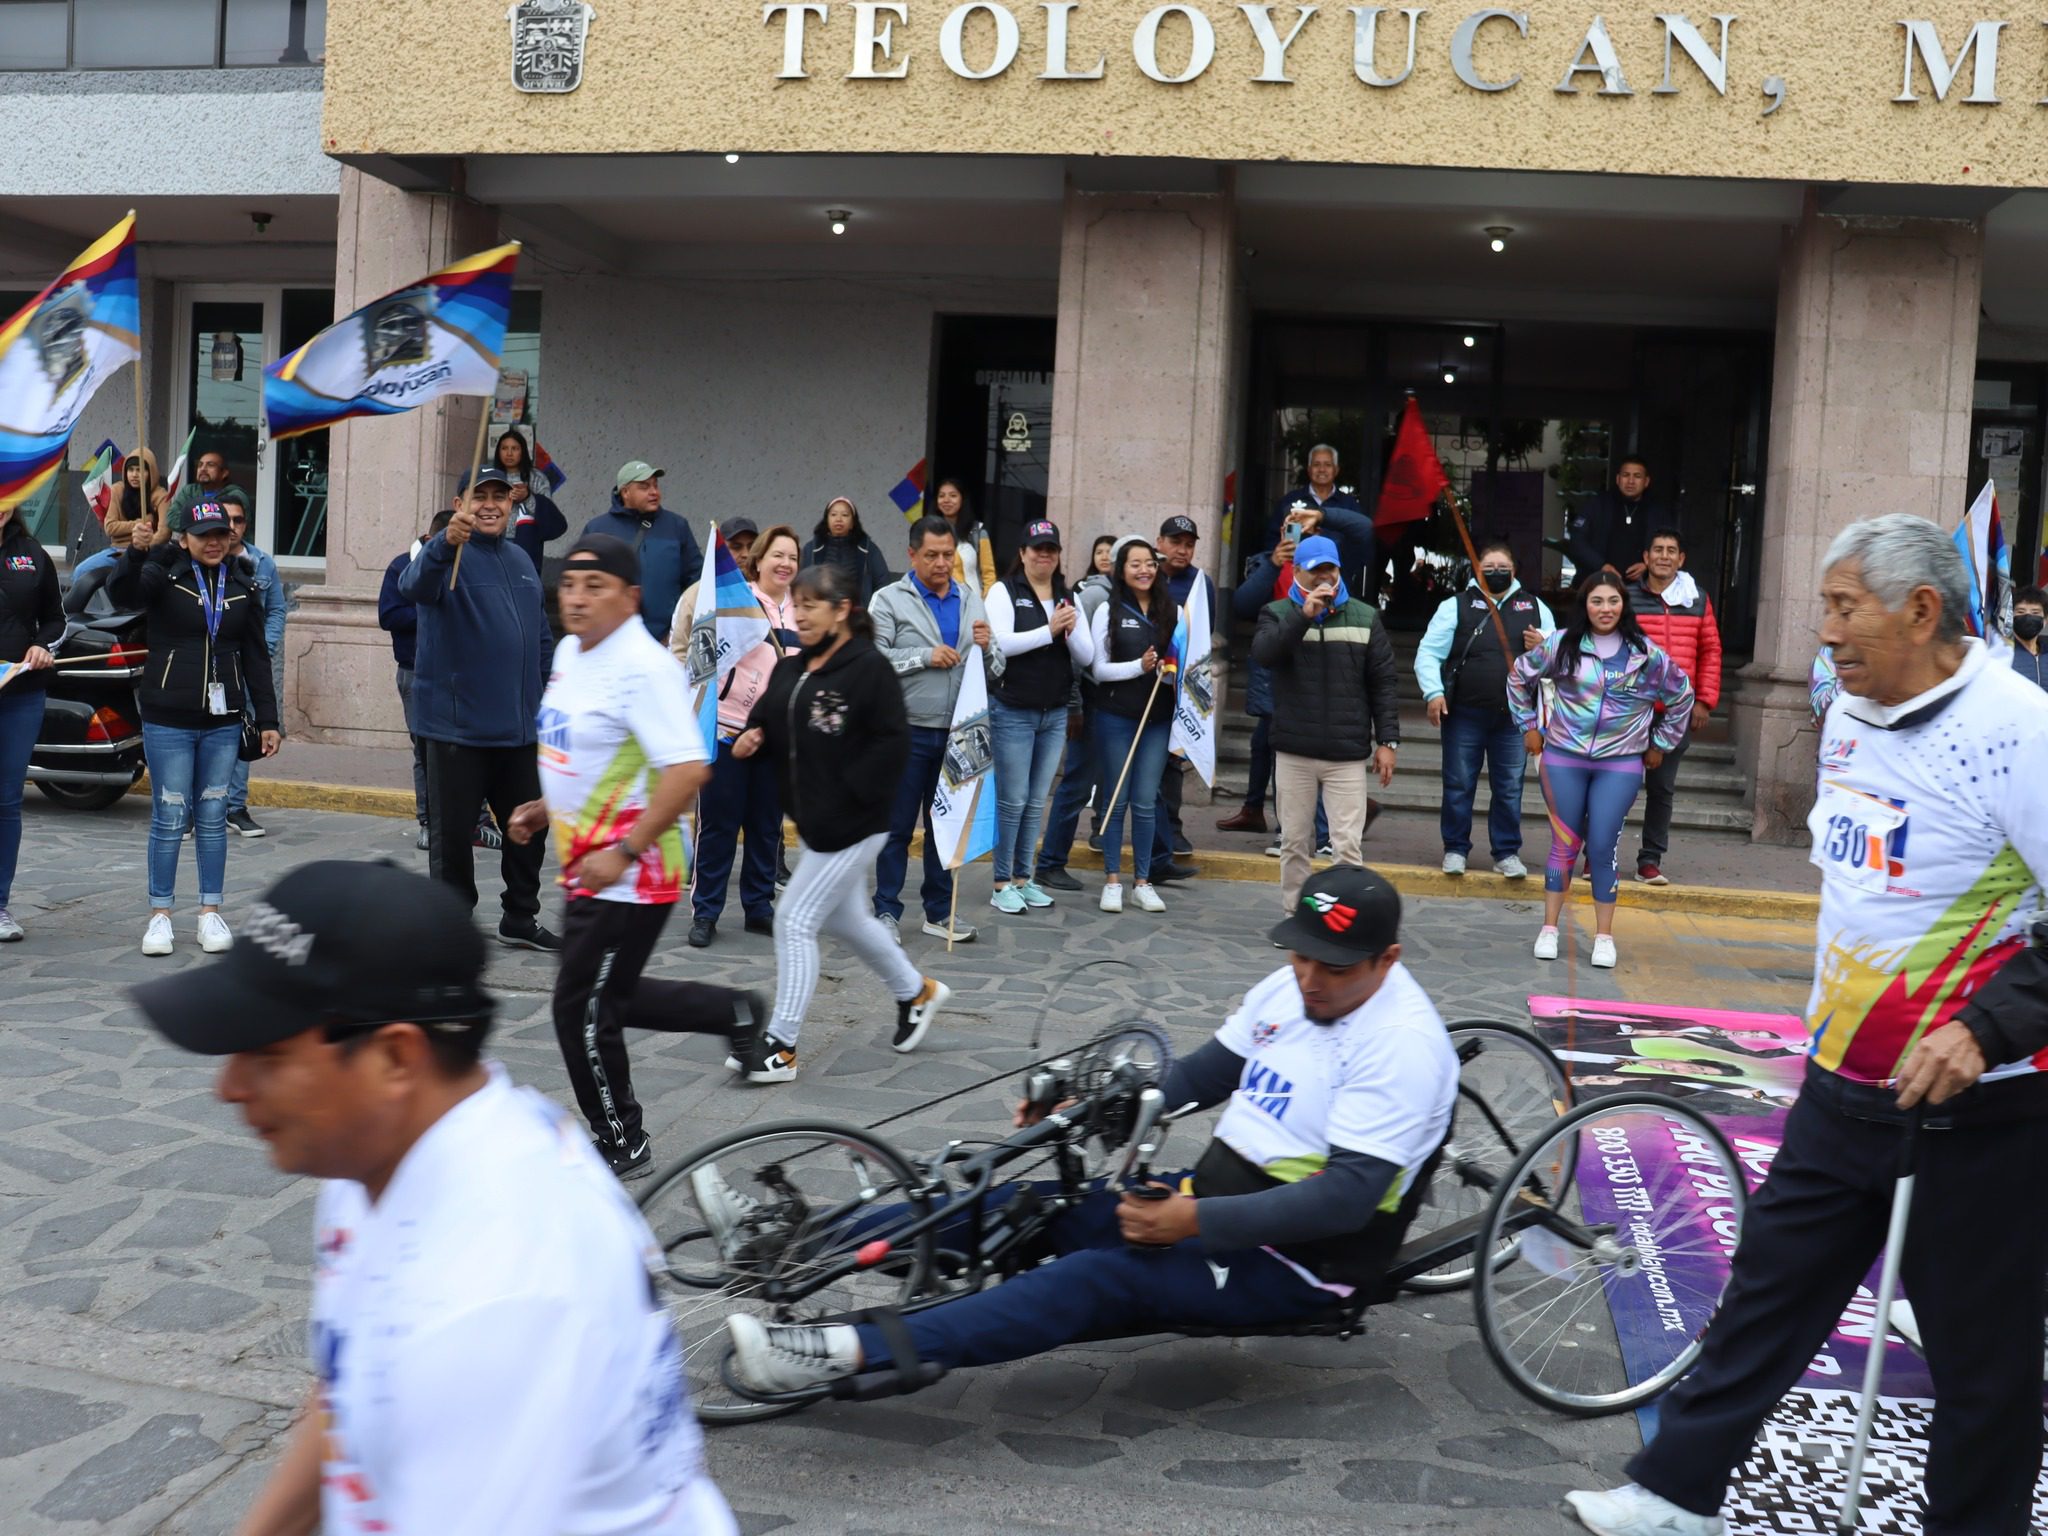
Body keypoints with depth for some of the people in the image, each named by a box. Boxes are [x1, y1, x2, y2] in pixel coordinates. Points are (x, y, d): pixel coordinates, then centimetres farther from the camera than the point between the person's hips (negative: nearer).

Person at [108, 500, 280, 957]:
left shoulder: (242, 586, 7)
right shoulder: (164, 574, -2)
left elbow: (256, 657, 10)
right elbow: (123, 595, -23)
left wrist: (267, 720, 7)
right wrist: (135, 552, -42)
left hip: (223, 721, 3)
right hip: (167, 719, -3)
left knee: (213, 816, 8)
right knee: (170, 817, 0)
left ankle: (210, 911, 16)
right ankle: (160, 914, 10)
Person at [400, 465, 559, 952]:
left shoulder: (520, 560, 14)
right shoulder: (448, 554, -9)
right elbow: (414, 585, -33)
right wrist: (446, 543, -52)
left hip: (519, 726, 7)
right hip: (457, 727, -7)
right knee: (453, 832, 3)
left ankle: (521, 920, 29)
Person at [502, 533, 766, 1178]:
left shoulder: (644, 667, -21)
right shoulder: (570, 653, 9)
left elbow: (688, 769, -28)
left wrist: (623, 852, -26)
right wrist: (545, 808, 12)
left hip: (630, 876, -10)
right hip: (586, 866, 10)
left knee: (583, 1011, 0)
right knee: (608, 999, 20)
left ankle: (620, 1147, 19)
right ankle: (736, 1011, 36)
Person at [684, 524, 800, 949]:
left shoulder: (800, 611, 10)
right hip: (727, 727, -5)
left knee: (767, 824, 10)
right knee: (718, 823, 0)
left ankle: (759, 906, 21)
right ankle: (705, 912, 8)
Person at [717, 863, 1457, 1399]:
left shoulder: (1403, 1046, -20)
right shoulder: (1286, 990, 5)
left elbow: (1347, 1198, -27)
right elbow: (1205, 1074, 16)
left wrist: (1196, 1222, -33)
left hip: (1293, 1262, -8)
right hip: (1211, 1193, 8)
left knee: (1100, 1277, -29)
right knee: (1017, 1206, -7)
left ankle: (847, 1352, -39)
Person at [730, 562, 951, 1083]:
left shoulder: (869, 668, -16)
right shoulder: (790, 670, 8)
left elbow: (894, 743, -20)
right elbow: (769, 724, 16)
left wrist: (850, 795, -21)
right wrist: (752, 738, -6)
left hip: (852, 827, -9)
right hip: (811, 823, 9)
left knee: (795, 920, -9)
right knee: (847, 919, 21)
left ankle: (781, 1048, 0)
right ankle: (916, 992, 44)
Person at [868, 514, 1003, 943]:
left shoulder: (972, 600, 12)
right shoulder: (890, 600, -1)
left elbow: (996, 668, 12)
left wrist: (986, 647, -9)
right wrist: (925, 657, -15)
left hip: (957, 731, 4)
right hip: (907, 730, -4)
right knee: (898, 825, 3)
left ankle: (940, 911, 21)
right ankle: (886, 910, 12)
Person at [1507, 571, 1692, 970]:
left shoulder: (1646, 654, -1)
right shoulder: (1561, 645, -1)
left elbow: (1681, 696, 13)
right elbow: (1519, 676, 12)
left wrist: (1661, 744, 14)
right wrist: (1529, 726, 11)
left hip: (1620, 764, 0)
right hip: (1563, 759, 1)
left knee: (1604, 846, -3)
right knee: (1564, 843, 5)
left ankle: (1604, 935, 7)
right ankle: (1549, 928, 14)